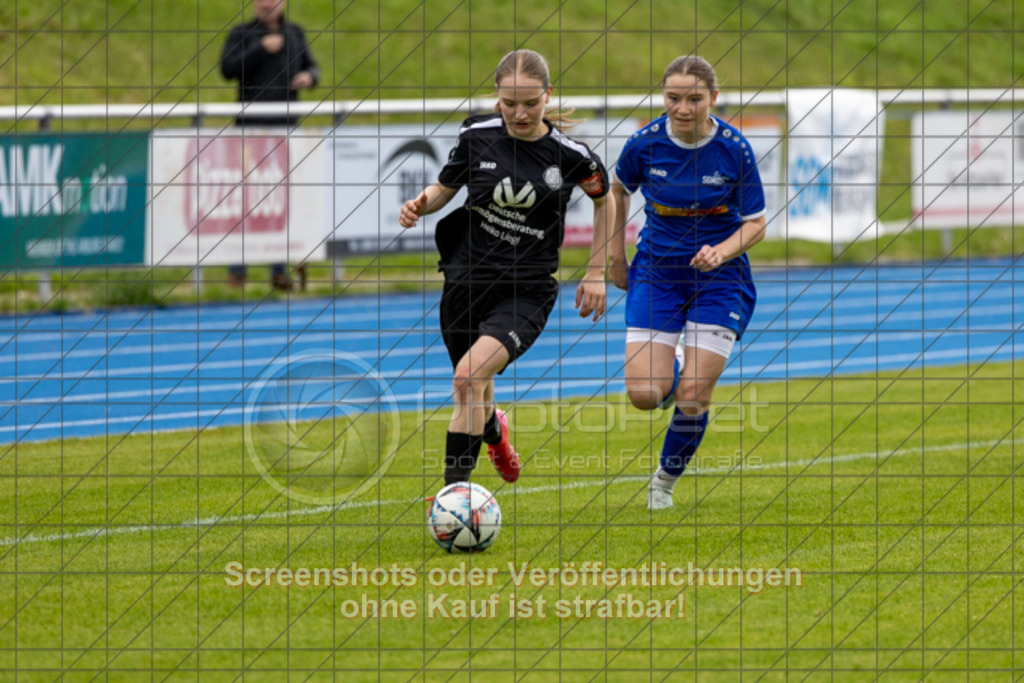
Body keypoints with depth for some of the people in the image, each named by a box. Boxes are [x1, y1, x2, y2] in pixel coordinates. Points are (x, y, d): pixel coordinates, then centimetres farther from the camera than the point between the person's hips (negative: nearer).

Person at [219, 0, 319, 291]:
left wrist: (309, 77, -2)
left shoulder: (295, 34, 15)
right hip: (251, 124, -3)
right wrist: (262, 49, -16)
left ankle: (279, 270, 5)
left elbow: (311, 66, 21)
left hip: (285, 125, 3)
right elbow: (228, 68, -10)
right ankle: (237, 269, -1)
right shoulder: (242, 34, 4)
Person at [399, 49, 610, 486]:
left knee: (470, 376, -26)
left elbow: (603, 199, 9)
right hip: (467, 281, 3)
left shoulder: (568, 154, -10)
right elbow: (444, 188, 11)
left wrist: (596, 273, 9)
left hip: (527, 290, -3)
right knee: (475, 400, 17)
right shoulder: (478, 136, -5)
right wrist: (420, 205, -12)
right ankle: (494, 431, 55)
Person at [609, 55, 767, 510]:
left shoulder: (734, 149, -14)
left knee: (692, 398, -8)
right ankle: (674, 366, 26)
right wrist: (615, 254, 10)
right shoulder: (645, 143, -10)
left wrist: (722, 251, -23)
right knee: (644, 395, -12)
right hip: (656, 272, 1)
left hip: (719, 276, -1)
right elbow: (619, 189, 11)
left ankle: (666, 480, 19)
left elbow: (756, 223, -4)